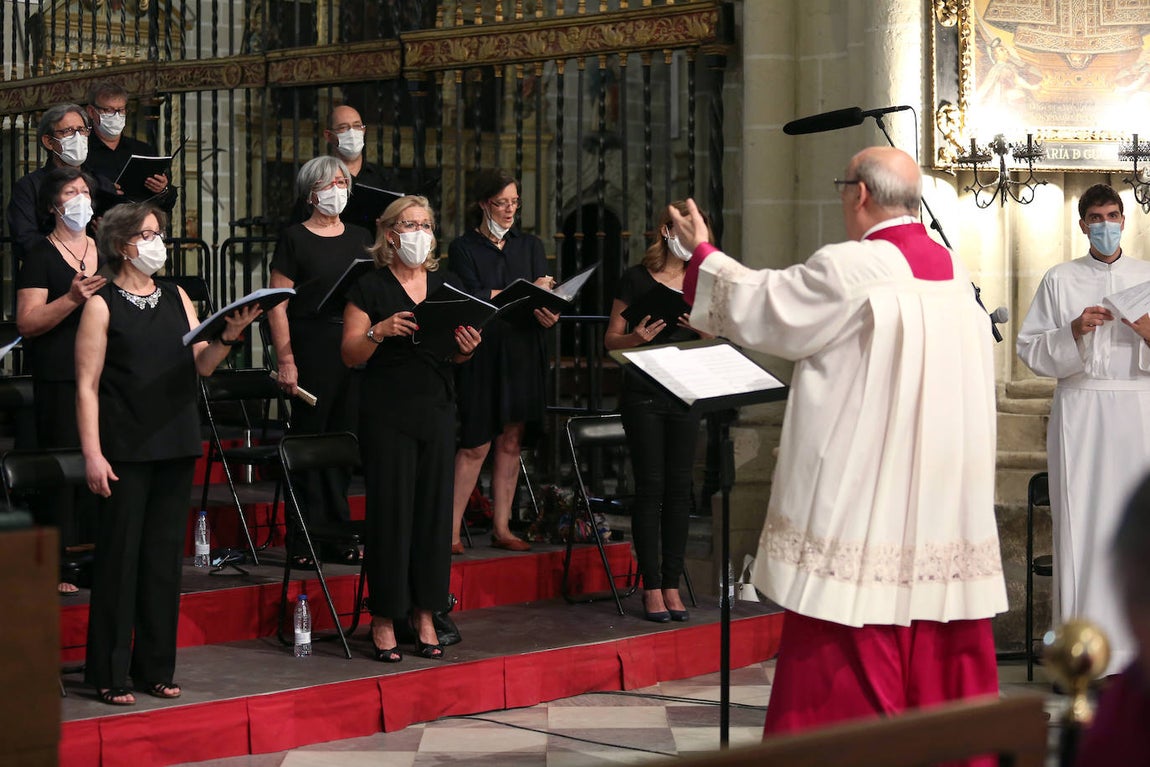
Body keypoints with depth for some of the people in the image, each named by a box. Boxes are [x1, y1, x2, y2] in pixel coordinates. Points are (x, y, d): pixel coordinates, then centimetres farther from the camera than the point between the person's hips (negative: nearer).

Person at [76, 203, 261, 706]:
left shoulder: (176, 297, 11)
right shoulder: (102, 305, -5)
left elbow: (201, 366, 10)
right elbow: (87, 385, -7)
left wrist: (228, 337, -10)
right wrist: (92, 454, -14)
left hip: (176, 446, 5)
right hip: (126, 451, -5)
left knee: (165, 556, 9)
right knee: (119, 556, -1)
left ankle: (155, 668, 18)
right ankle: (110, 673, 7)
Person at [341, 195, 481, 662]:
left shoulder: (445, 286, 12)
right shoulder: (371, 288, -2)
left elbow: (454, 353, 15)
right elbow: (350, 355, -5)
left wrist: (465, 348, -7)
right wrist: (379, 331, -22)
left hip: (437, 410, 4)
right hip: (387, 413, -4)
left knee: (434, 508, 5)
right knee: (390, 510, -3)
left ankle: (425, 613, 15)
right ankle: (384, 618, 6)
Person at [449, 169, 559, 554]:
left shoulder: (529, 245, 14)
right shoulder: (463, 248, 1)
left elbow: (545, 293, 2)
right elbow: (475, 297, -12)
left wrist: (547, 314, -20)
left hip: (522, 354, 4)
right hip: (481, 353, -4)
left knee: (511, 442, 5)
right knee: (476, 445, -7)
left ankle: (501, 528, 12)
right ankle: (451, 530, -2)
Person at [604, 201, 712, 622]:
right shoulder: (637, 279, -2)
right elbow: (611, 340, -1)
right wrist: (637, 337, -21)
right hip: (643, 393, -4)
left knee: (679, 488, 3)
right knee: (650, 487, -4)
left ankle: (672, 585, 8)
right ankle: (651, 588, 1)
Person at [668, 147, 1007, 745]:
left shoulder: (847, 269, -14)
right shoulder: (952, 271, 8)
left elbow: (756, 306, -2)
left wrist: (702, 253, 15)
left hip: (865, 509, -7)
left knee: (847, 683, 0)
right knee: (941, 665, 11)